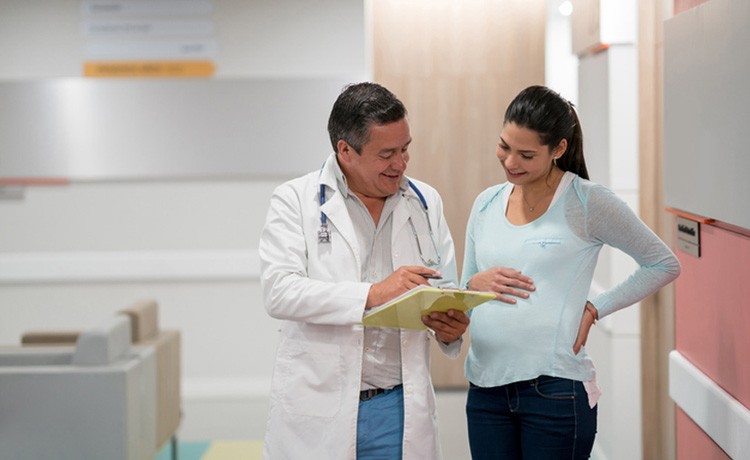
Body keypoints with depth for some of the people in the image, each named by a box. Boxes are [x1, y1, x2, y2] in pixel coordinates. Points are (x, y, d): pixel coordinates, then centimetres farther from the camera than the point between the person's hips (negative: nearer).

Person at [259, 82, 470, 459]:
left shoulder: (425, 202, 9)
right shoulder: (295, 200, -2)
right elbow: (278, 291, -14)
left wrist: (450, 327, -9)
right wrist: (372, 293, -23)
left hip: (400, 410, 3)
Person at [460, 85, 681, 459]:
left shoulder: (587, 202, -5)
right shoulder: (486, 204, 10)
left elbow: (664, 265, 2)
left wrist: (594, 309, -6)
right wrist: (474, 285, -5)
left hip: (554, 389, -5)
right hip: (486, 385, 5)